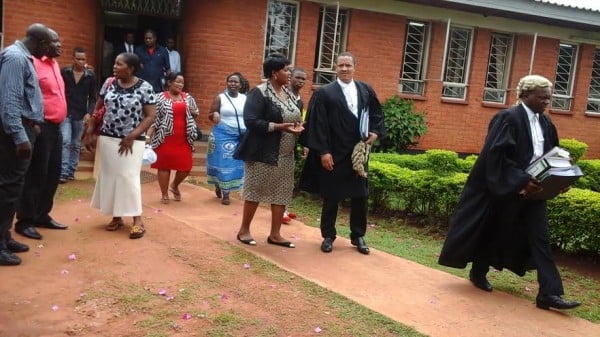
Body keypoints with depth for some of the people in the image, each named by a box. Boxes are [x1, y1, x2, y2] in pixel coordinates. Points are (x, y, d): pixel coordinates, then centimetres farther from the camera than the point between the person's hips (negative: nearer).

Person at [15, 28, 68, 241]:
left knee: (53, 173, 13)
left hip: (56, 127, 9)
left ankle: (42, 215, 24)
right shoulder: (34, 63, -11)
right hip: (42, 127, -9)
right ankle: (24, 221, 5)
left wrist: (58, 122, 18)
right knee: (36, 175, -4)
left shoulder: (54, 64, 17)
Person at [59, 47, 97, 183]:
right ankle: (63, 172, -9)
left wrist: (89, 113, -10)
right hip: (65, 113, -1)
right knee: (65, 142, -11)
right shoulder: (64, 72, 0)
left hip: (80, 115, 2)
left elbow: (92, 97, 3)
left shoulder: (91, 76, 1)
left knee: (76, 145, 8)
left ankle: (71, 171, 17)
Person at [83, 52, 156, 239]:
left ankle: (137, 219, 0)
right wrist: (89, 131, 4)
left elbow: (151, 116, -10)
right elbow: (97, 109, 11)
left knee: (129, 177, -7)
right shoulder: (109, 83, 4)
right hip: (107, 138, 5)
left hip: (132, 141, -5)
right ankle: (116, 217, 19)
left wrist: (132, 136, -16)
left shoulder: (144, 87, -9)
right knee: (109, 176, 7)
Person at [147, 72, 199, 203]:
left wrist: (193, 112, -4)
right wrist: (148, 135, -11)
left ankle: (174, 186, 32)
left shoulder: (188, 97, 10)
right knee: (164, 165, 4)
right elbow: (153, 118, -4)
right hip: (165, 138, -4)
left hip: (183, 139, 4)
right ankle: (164, 194, 18)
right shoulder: (160, 98, -2)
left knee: (186, 166, 4)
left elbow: (196, 115, 20)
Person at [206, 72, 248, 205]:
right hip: (223, 135, -3)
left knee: (235, 163, 5)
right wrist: (214, 114, -24)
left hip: (241, 136, 3)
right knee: (223, 162, -2)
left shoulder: (245, 99, 6)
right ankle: (221, 190, 15)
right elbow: (210, 116, -1)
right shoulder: (220, 98, -1)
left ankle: (226, 191, 17)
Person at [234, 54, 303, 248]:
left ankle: (275, 234, 18)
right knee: (255, 191, 4)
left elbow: (294, 118, 20)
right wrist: (279, 127, -25)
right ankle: (244, 230, 20)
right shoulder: (259, 93, -12)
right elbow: (251, 121, -21)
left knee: (281, 193, 8)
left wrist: (298, 126, -4)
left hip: (285, 155, 7)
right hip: (263, 154, -7)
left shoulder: (288, 93, 11)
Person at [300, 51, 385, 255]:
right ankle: (328, 236, 21)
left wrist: (376, 132, -2)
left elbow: (377, 114, 17)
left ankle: (358, 236, 24)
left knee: (360, 195, 10)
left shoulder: (366, 90, 7)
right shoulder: (324, 93, -5)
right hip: (334, 154, -3)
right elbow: (317, 124, -9)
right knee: (331, 196, 7)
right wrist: (323, 152, -15)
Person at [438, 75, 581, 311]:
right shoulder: (509, 118, -14)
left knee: (540, 237, 1)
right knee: (494, 231, 9)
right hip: (506, 189, -7)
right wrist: (521, 181, -26)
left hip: (533, 189, 7)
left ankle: (549, 293, 2)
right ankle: (478, 273, 30)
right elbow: (496, 155, -21)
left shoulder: (545, 123, 10)